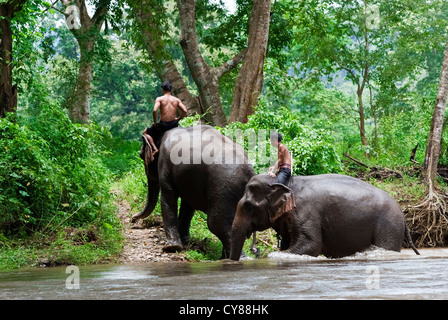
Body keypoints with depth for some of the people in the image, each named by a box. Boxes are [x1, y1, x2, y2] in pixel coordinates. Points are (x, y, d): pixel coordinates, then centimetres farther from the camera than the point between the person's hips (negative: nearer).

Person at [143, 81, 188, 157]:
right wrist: (178, 119, 12)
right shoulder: (176, 100, 2)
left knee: (145, 133, 16)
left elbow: (154, 110, -23)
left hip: (163, 125, -4)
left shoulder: (160, 99, -9)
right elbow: (185, 111, -4)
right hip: (173, 124, 4)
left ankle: (154, 148, -4)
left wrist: (155, 122, -8)